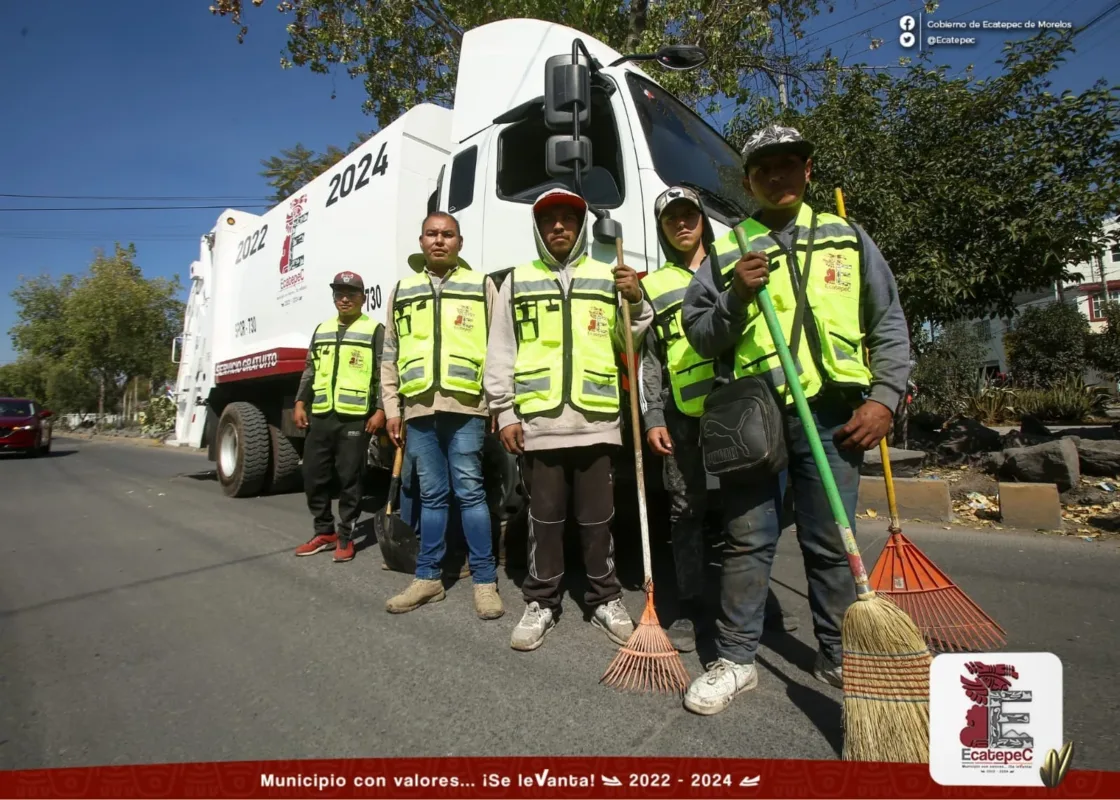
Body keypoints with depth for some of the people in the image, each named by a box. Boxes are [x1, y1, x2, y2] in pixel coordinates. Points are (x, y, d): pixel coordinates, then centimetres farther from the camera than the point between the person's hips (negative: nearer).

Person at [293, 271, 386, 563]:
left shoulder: (375, 330, 1)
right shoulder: (322, 330, 19)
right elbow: (310, 371, 20)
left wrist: (380, 410, -12)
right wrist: (300, 403, 9)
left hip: (355, 417, -5)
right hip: (320, 415, 6)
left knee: (349, 479, 1)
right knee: (313, 476, 8)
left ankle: (345, 537, 13)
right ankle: (324, 532, 23)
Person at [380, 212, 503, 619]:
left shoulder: (481, 285, 9)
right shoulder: (402, 291, 18)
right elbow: (390, 356, 17)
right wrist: (392, 408, 10)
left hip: (465, 406, -3)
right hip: (418, 408, 3)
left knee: (469, 492, -1)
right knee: (432, 495, 10)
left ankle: (485, 580, 9)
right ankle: (428, 578, 21)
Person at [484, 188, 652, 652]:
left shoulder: (609, 278, 13)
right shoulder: (517, 282, 12)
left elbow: (634, 345, 10)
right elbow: (500, 355, 7)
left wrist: (636, 304, -7)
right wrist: (504, 413, 0)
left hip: (596, 421, 0)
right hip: (537, 423, 0)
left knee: (597, 518, 9)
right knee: (544, 518, 9)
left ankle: (606, 600, 25)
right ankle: (540, 603, 23)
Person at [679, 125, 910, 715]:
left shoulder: (846, 237, 15)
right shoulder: (727, 251, 12)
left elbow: (889, 326, 13)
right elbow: (699, 336, 7)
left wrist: (883, 397, 1)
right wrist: (736, 297, -11)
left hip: (831, 413, 1)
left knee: (831, 543, 9)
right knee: (748, 540, 3)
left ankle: (838, 656, 28)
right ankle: (735, 660, 16)